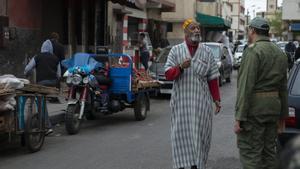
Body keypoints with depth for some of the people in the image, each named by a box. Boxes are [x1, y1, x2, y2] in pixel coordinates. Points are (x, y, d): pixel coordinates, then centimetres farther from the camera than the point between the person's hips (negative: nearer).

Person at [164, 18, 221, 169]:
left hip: (201, 101, 1)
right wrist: (180, 67, -19)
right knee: (181, 133, -1)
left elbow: (213, 79, 6)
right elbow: (168, 75, -1)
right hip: (181, 100, -1)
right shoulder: (176, 51, 3)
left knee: (199, 133, 3)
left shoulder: (207, 52, 5)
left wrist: (216, 99, 6)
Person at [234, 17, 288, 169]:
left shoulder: (253, 51, -13)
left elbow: (246, 86, -19)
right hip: (273, 105, 8)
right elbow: (283, 88, 16)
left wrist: (239, 118, -18)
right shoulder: (279, 53, 13)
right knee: (268, 150, 14)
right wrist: (282, 114, 22)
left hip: (254, 107, -8)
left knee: (250, 152, -5)